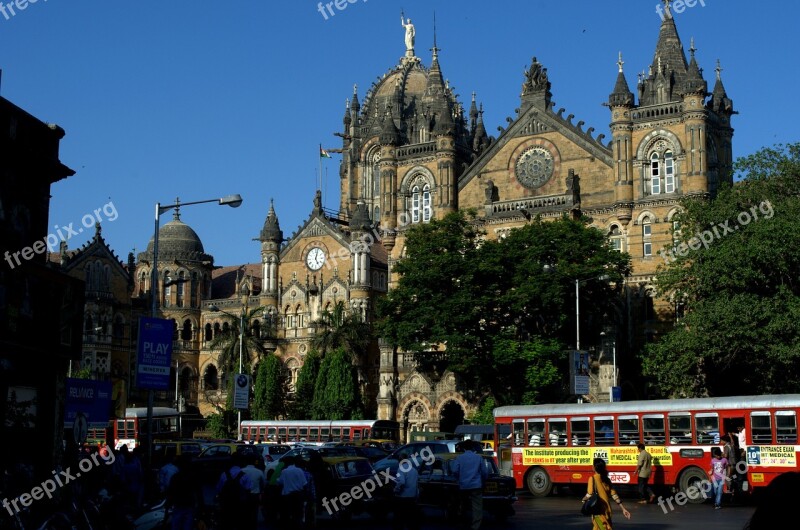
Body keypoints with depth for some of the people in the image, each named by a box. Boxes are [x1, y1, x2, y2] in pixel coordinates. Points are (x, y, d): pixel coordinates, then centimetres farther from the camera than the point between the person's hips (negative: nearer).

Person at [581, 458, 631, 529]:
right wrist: (623, 508, 6)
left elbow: (590, 494, -15)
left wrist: (583, 500, 6)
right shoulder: (607, 479, 7)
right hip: (607, 509, 6)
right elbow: (614, 495, 5)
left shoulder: (593, 478, -9)